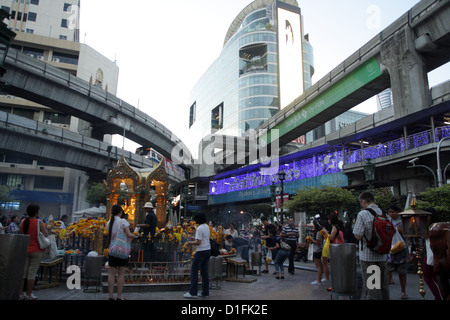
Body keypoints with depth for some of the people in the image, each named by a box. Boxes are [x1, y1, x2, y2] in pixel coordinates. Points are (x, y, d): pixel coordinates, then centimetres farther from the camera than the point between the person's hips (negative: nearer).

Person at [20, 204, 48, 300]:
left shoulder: (23, 222, 2)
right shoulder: (39, 222, -13)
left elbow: (21, 234, 14)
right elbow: (46, 235, -12)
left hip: (24, 250, 5)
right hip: (36, 250, -5)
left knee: (23, 271, 13)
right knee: (32, 272, 2)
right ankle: (29, 295, 9)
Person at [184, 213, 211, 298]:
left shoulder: (200, 228, -15)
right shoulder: (207, 227, 12)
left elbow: (198, 242, -18)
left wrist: (190, 242, -4)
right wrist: (194, 239, 17)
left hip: (201, 251, -9)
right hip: (208, 250, 9)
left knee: (194, 271, -1)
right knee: (204, 271, 13)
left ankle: (193, 292, 0)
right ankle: (205, 292, 16)